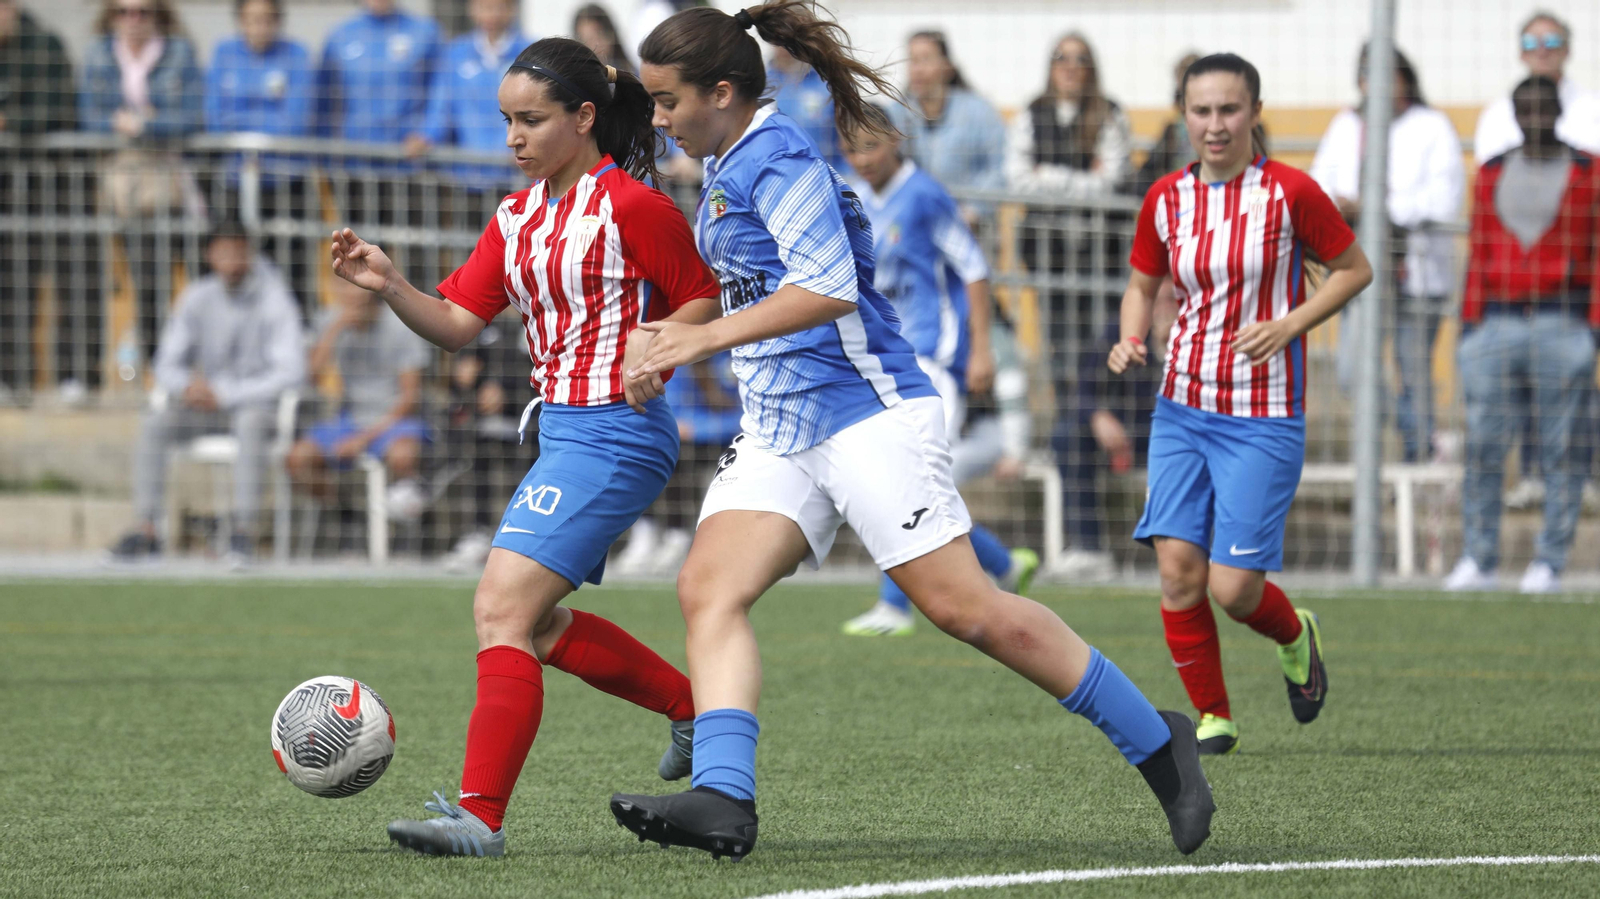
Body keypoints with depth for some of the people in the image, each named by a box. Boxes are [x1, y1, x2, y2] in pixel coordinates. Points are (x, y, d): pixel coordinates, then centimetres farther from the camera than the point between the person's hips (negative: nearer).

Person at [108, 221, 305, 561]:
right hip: (206, 404, 4)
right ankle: (146, 530, -25)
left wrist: (225, 395, -20)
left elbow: (290, 371, -18)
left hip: (254, 401, -4)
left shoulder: (273, 301, -10)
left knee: (251, 421, -39)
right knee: (153, 424, -23)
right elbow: (167, 365, 6)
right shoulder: (196, 299, 3)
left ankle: (244, 530, -41)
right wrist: (188, 386, -20)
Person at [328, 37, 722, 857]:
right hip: (562, 429, 10)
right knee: (537, 624, 18)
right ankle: (695, 707, 34)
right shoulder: (517, 219, 13)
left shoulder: (630, 206, -11)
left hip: (614, 434, -10)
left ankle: (480, 814, -18)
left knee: (502, 607, -17)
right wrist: (387, 285, -8)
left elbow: (704, 300, -4)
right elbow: (457, 323, 8)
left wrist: (655, 342, -22)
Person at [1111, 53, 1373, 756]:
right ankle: (1213, 718, 9)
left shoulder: (1291, 193, -9)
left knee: (1233, 588, -8)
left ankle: (1295, 636, 27)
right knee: (1178, 569, -8)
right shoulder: (1166, 198, 3)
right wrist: (1132, 337, -2)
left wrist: (1290, 324, -12)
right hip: (1182, 408, 4)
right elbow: (1143, 283, 18)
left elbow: (1354, 270, 2)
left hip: (1264, 416, -4)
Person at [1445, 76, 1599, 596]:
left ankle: (1549, 562, 3)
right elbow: (1478, 254, 15)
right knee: (1483, 443, -3)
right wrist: (1469, 322, 9)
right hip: (1498, 321, 3)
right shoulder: (1491, 176, 13)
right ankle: (1477, 560, 1)